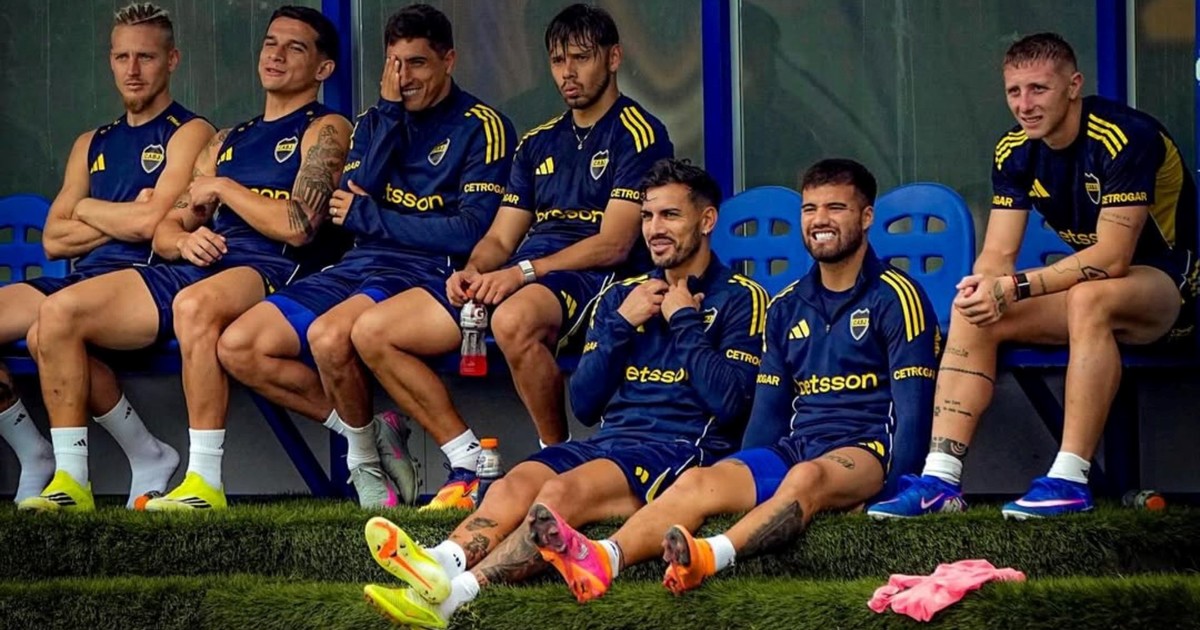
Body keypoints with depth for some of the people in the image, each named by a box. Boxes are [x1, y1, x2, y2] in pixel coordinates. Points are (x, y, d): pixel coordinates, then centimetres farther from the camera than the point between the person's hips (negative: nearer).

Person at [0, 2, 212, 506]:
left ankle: (150, 458, -17)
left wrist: (86, 209, 6)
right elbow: (52, 239, 14)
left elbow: (151, 222, -12)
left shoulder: (188, 134, 4)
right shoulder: (92, 144, 24)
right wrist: (123, 218, 0)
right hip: (80, 278, 7)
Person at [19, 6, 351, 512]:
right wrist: (184, 240, 0)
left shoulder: (324, 130, 6)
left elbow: (297, 225, -10)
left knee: (195, 304, -42)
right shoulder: (228, 141, 28)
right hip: (197, 267, 8)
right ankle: (70, 480, -12)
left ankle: (204, 484, -40)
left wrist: (222, 188, 2)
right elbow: (165, 227, 24)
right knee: (60, 311, -11)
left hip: (270, 272, -8)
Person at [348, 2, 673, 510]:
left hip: (591, 280, -8)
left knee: (513, 320, -44)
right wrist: (474, 271, -5)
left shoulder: (637, 134, -1)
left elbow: (613, 244, -11)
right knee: (372, 331, -5)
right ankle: (469, 467, -5)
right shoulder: (538, 143, 22)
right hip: (520, 282, 8)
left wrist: (523, 272, -19)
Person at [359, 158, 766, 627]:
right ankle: (439, 566, -56)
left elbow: (728, 403, -9)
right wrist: (621, 324, 3)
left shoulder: (740, 299, 5)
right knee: (514, 485, -27)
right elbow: (584, 404, 14)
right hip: (609, 441, 6)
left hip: (685, 447, -6)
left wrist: (684, 320, -3)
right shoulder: (621, 295, 22)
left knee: (562, 492, -33)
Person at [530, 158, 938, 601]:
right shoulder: (787, 307, 19)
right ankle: (603, 559, -52)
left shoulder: (894, 296, 1)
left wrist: (893, 488, -16)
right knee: (699, 482, -24)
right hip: (794, 446, 5)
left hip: (866, 450, -5)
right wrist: (744, 481, 6)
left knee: (807, 477, -39)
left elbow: (911, 406, -6)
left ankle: (712, 557, -67)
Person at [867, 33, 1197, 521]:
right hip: (1095, 282, 7)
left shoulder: (1125, 138, -24)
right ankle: (940, 479, -19)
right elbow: (998, 253, -2)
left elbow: (1112, 258, -28)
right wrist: (983, 288, -27)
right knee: (972, 313, -11)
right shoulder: (1016, 151, -1)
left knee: (1090, 297, -38)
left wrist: (1015, 289, -32)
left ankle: (1070, 480, -38)